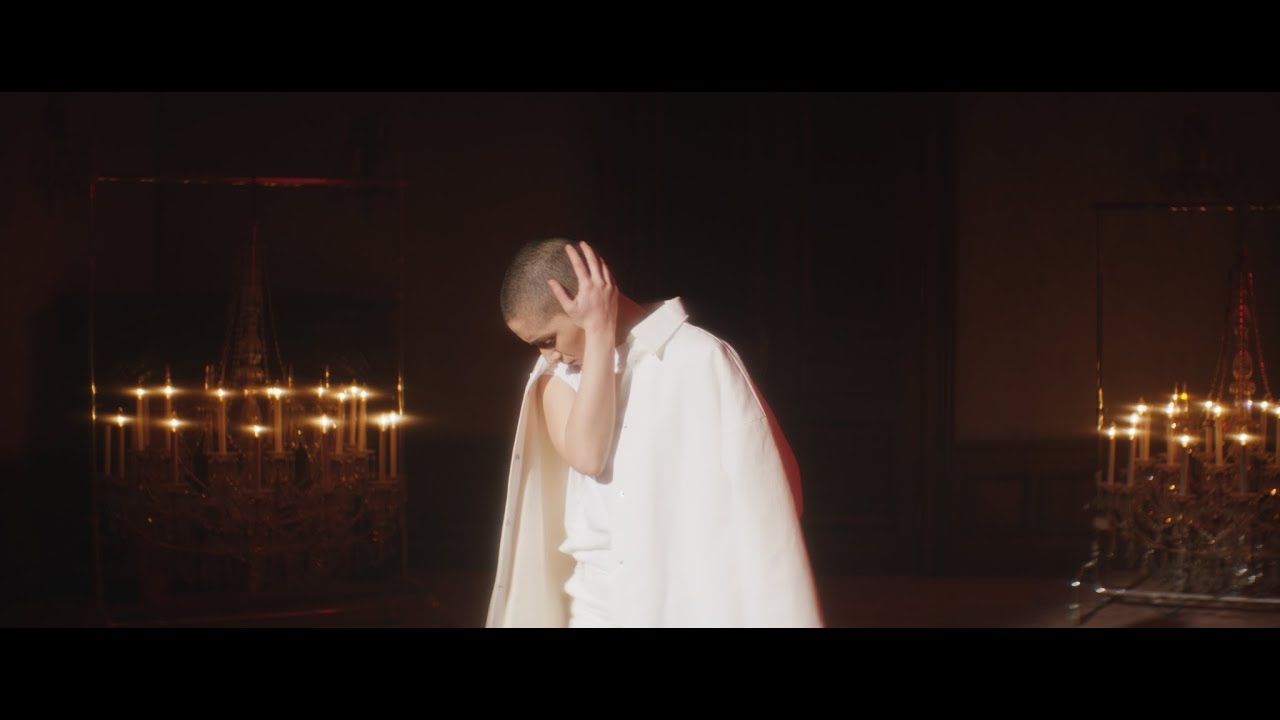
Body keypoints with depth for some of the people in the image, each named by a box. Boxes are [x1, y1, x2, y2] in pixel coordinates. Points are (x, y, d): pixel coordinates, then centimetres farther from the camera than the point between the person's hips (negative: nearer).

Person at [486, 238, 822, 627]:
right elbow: (586, 454, -12)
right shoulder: (559, 372, 7)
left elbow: (767, 486, -6)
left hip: (694, 605, -4)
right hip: (597, 606, 5)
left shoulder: (698, 358, -9)